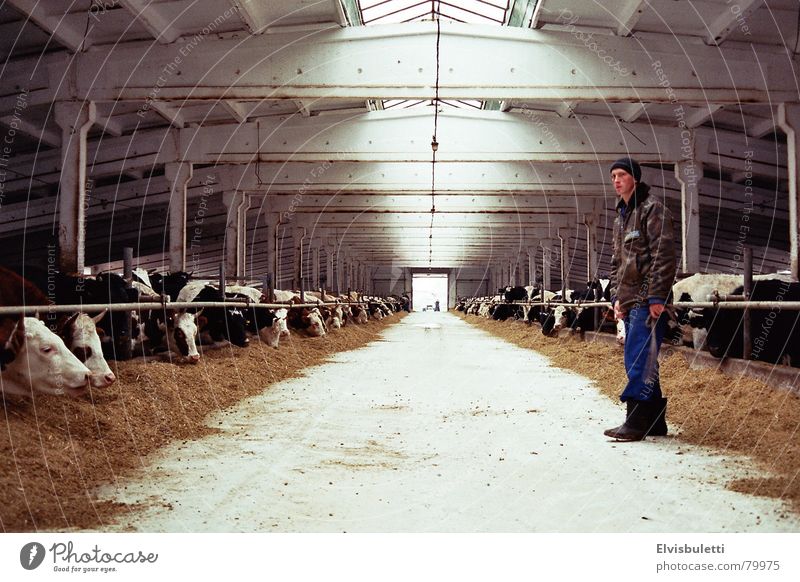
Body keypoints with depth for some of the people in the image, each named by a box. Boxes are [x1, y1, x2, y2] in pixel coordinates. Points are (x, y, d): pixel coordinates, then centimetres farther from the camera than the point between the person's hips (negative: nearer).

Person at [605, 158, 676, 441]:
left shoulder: (653, 209, -5)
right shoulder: (620, 217, 22)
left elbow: (663, 256, -13)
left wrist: (657, 297, -18)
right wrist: (616, 297, 15)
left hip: (647, 300, -9)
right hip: (629, 301, 9)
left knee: (638, 361, -12)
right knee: (641, 362, 10)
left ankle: (636, 422, -9)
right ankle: (655, 421, 17)